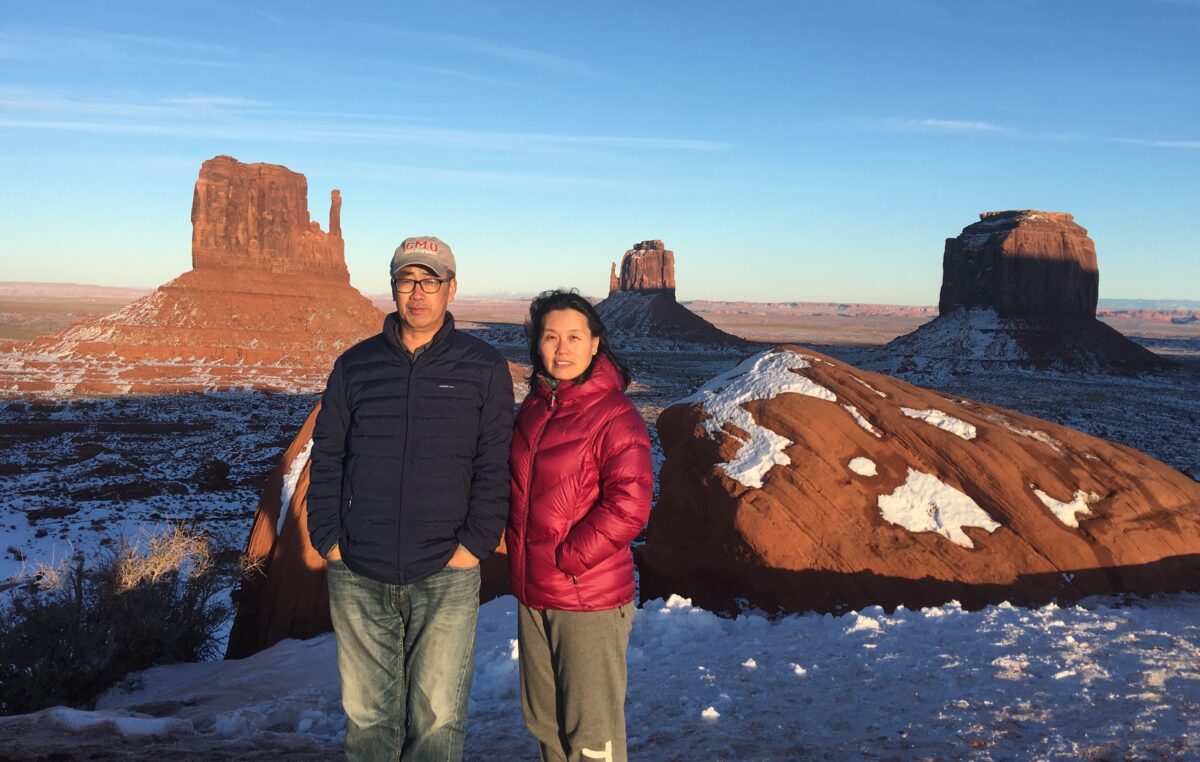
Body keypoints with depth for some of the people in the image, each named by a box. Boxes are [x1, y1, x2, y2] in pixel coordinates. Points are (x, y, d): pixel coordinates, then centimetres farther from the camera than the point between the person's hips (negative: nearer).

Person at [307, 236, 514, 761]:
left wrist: (476, 543, -9)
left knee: (438, 717, 4)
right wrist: (327, 538, 0)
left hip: (446, 579, -2)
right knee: (366, 713, 12)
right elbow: (326, 458, 9)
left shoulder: (484, 369, 1)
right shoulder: (355, 365, 7)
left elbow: (495, 466, -1)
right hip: (357, 578, 2)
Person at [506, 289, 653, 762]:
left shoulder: (615, 416, -15)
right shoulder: (533, 408, 9)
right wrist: (521, 554, 8)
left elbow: (628, 505, -21)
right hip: (532, 592, 8)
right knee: (543, 720, 21)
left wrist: (567, 558, -18)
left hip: (590, 599, -7)